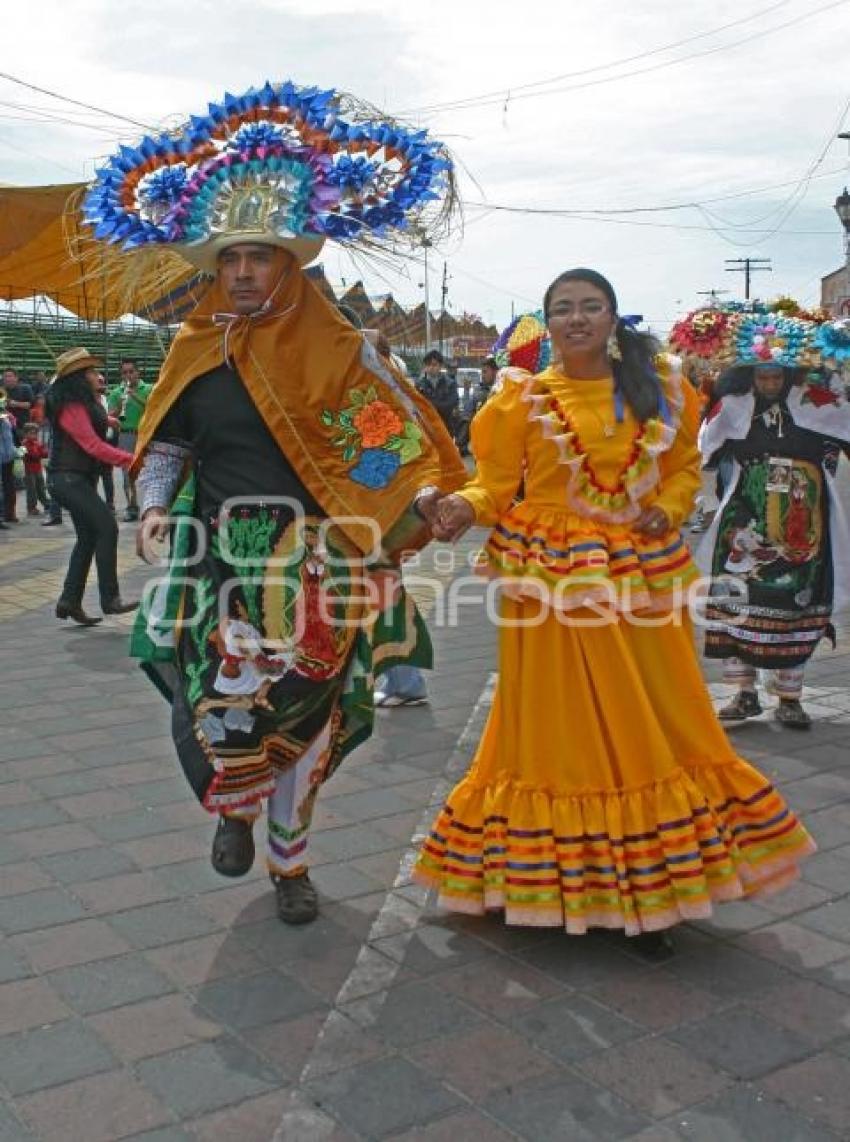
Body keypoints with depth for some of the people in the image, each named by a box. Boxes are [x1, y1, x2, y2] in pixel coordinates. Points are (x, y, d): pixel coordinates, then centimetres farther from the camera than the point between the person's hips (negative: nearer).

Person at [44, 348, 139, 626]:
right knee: (107, 528, -17)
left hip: (80, 480, 11)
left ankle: (70, 602, 14)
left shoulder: (84, 404, 16)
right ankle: (110, 599, -16)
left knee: (88, 538, 10)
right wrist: (130, 460, -25)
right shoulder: (72, 407, -15)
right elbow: (93, 445, -22)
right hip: (69, 479, -11)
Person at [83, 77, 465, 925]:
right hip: (220, 559, 2)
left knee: (301, 716, 5)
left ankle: (290, 861, 28)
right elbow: (165, 444, 14)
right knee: (212, 711, -10)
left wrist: (426, 497, -18)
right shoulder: (197, 350, 7)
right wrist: (155, 506, -3)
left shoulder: (334, 349, -3)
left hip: (314, 564, -2)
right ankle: (236, 807, 26)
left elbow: (398, 429, -2)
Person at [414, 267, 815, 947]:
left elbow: (685, 466, 17)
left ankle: (650, 888, 20)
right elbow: (495, 485, -2)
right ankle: (565, 884, 18)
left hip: (644, 577, 3)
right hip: (555, 578, -2)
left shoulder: (660, 388, 8)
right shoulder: (523, 398, 1)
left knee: (657, 726, 5)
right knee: (559, 731, 2)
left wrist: (669, 508, -2)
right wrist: (465, 507, -21)